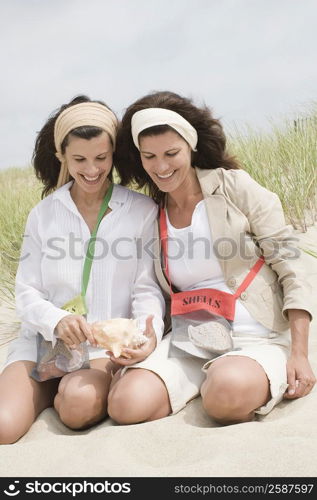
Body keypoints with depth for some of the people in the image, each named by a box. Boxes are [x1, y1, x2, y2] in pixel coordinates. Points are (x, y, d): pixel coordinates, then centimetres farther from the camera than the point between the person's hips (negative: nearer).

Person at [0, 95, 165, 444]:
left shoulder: (142, 211, 0)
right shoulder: (43, 215, 8)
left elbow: (147, 289, -2)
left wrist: (149, 333, -25)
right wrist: (57, 322, -20)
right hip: (44, 341, 1)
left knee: (81, 403, -31)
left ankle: (66, 391, 2)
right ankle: (53, 391, 7)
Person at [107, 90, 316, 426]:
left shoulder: (234, 187, -3)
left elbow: (289, 266, -5)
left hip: (257, 340, -3)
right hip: (186, 343, 3)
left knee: (227, 391, -36)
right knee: (126, 404, -23)